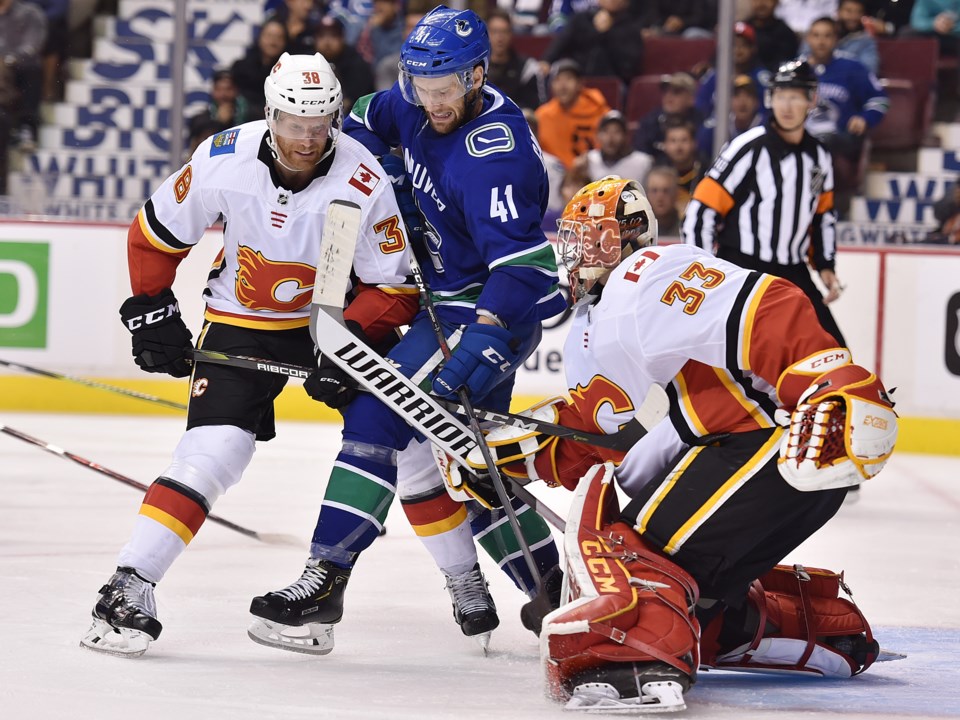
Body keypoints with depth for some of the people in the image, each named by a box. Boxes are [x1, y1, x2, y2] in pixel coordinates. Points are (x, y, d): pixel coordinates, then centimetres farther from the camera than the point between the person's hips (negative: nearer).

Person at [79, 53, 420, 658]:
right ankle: (130, 588, -17)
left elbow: (393, 286, -14)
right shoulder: (225, 160, -19)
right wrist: (152, 311, -3)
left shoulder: (364, 182, -23)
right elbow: (156, 232, -2)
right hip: (243, 325, -1)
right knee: (212, 452, -17)